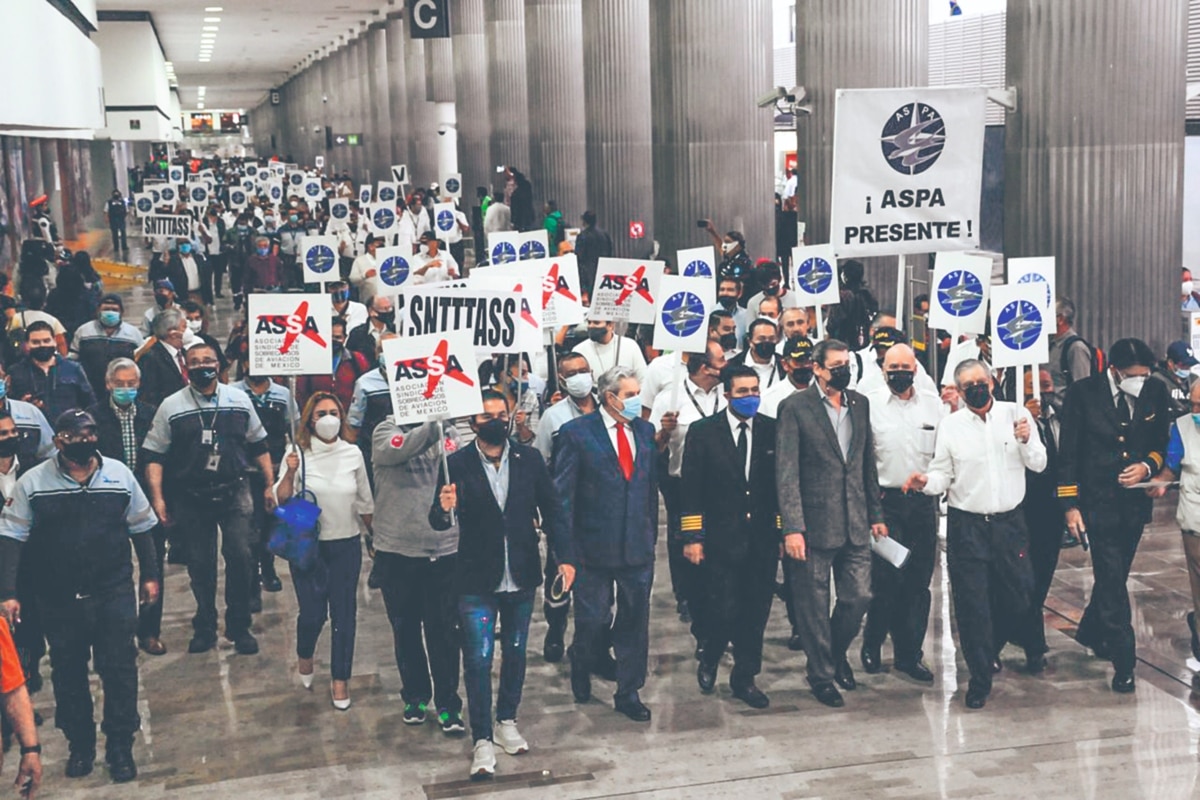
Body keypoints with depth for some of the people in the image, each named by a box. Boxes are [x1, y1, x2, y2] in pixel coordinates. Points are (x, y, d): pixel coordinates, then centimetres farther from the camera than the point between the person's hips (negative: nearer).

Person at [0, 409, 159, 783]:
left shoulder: (119, 474, 0)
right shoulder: (32, 483, -5)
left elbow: (140, 528, 9)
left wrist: (150, 575, 10)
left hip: (114, 594, 0)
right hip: (59, 600, 0)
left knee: (119, 669, 2)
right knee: (68, 674, 12)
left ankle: (120, 748, 15)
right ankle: (80, 745, 28)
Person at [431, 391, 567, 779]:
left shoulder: (529, 459, -1)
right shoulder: (458, 464, -7)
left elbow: (551, 510, 3)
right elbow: (437, 522, -9)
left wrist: (564, 557, -7)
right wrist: (443, 509, -33)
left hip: (522, 576, 3)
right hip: (477, 581, -3)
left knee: (515, 652, 15)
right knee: (478, 658, -4)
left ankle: (507, 721, 34)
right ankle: (482, 740, 6)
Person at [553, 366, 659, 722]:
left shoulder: (645, 430, 6)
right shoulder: (576, 433, -8)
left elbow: (651, 486, 12)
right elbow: (562, 496, -8)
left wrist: (652, 536, 8)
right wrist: (565, 554, -11)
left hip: (638, 547, 4)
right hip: (594, 548, -4)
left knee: (634, 623, 9)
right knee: (591, 622, 9)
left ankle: (628, 693, 24)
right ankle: (581, 676, 37)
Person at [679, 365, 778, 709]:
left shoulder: (773, 431, 5)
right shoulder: (703, 431, -1)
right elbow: (690, 487, -2)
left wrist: (783, 530, 3)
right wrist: (692, 537, -7)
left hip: (763, 540, 3)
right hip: (720, 539, -2)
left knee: (756, 612, 6)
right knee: (724, 611, -2)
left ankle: (744, 677, 24)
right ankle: (709, 660, 28)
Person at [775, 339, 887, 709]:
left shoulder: (860, 404, 10)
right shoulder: (795, 407, -7)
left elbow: (868, 464, 15)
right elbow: (787, 472, -11)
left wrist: (876, 514, 12)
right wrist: (792, 528, -16)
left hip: (855, 524, 5)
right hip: (815, 523, -5)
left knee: (859, 596, 7)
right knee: (814, 605, 5)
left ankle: (837, 652, 35)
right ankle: (821, 674, 23)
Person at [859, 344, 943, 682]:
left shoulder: (934, 403, 7)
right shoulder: (869, 403, -1)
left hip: (923, 502, 3)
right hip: (885, 500, -3)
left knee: (919, 581, 6)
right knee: (885, 579, -3)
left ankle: (910, 654, 17)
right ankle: (872, 645, 18)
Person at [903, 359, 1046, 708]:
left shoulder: (1017, 414, 2)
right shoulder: (950, 425, 0)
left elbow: (1038, 464, 5)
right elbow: (943, 474, 2)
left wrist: (1026, 441, -14)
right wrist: (926, 481, -19)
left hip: (1009, 522, 1)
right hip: (966, 525, -1)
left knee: (1015, 597, 9)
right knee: (972, 605, 0)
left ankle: (989, 651, 38)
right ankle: (980, 678, 13)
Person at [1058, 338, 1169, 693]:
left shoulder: (1155, 392, -1)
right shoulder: (1083, 393, -11)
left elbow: (1163, 441, 12)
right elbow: (1068, 452, -7)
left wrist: (1147, 465, -9)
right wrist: (1070, 505, -9)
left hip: (1136, 500, 4)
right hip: (1099, 500, -4)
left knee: (1114, 574, 16)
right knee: (1112, 580, -6)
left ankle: (1091, 632, 39)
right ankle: (1124, 661, 0)